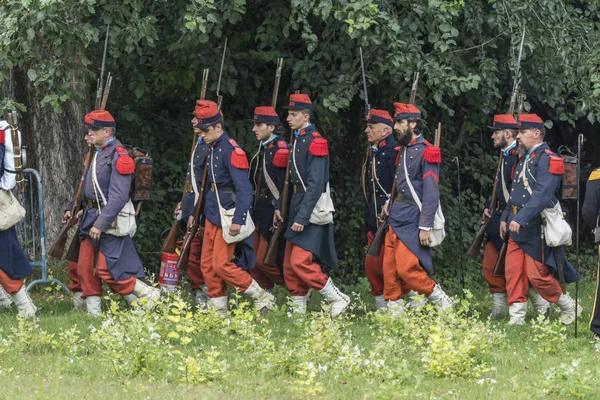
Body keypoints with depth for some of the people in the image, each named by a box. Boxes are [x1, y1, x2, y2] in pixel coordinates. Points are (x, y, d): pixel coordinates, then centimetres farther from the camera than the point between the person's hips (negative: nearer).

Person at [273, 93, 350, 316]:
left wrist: (302, 217, -23)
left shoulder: (315, 142, -15)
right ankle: (298, 310, 13)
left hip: (312, 209, -10)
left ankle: (337, 299, -4)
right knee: (289, 264, 8)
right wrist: (279, 206, 13)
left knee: (300, 261, -14)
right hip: (297, 206, 10)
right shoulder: (297, 140, 14)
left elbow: (316, 184, -21)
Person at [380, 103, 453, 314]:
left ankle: (444, 304, 3)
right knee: (390, 271, 4)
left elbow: (431, 193, -16)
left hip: (412, 223, -9)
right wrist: (392, 204, 10)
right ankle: (394, 314, 10)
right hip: (396, 221, 9)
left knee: (408, 269, -12)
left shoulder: (426, 152, -11)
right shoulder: (404, 151, 16)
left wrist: (425, 227, -20)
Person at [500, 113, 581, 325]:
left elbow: (541, 195, -24)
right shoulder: (524, 159, 16)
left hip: (536, 228, -8)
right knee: (513, 272, 2)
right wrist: (505, 218, 15)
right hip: (518, 228, 9)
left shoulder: (547, 160, -14)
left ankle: (569, 307, 14)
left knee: (537, 275, -5)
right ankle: (516, 317, 5)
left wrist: (521, 219, -30)